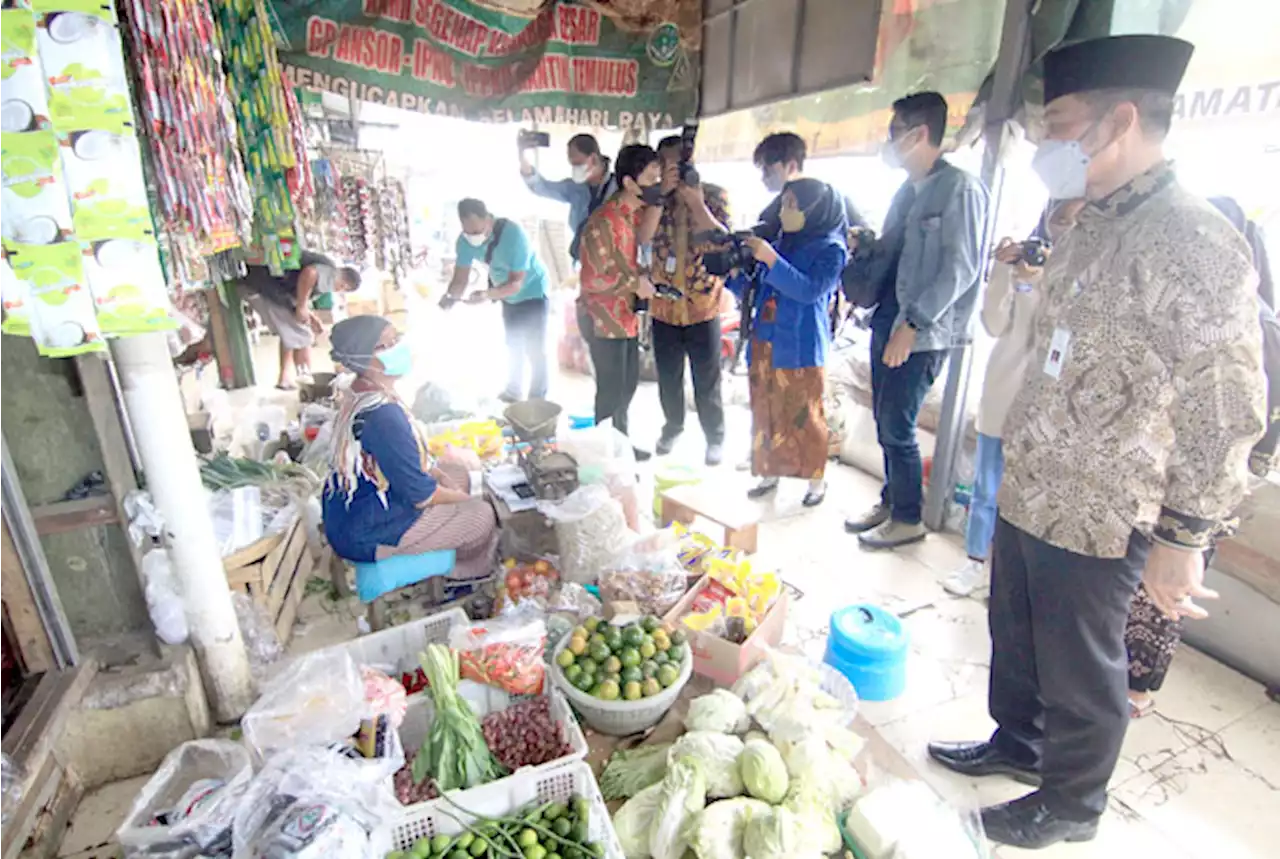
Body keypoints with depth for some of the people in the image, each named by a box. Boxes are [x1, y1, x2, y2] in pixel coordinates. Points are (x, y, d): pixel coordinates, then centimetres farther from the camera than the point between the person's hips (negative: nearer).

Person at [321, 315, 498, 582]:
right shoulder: (383, 416, -33)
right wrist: (461, 498, -8)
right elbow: (422, 496, -26)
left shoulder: (361, 393, -1)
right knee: (482, 515, -5)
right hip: (364, 535, -10)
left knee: (458, 472, 16)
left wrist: (439, 473, 3)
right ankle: (470, 570, 25)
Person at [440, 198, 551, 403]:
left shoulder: (513, 233, -35)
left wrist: (487, 294, -52)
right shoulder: (465, 241, -19)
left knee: (535, 349, -6)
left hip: (532, 292, -6)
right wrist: (450, 296, -36)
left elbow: (516, 283, -36)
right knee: (513, 346, 19)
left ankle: (538, 399, 7)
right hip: (508, 296, 6)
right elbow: (460, 278, -14)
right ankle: (514, 390, 35)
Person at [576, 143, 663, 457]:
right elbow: (593, 280, -23)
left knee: (627, 385, 18)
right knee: (611, 389, 0)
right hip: (602, 319, -9)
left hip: (626, 315, 9)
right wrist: (636, 283, -13)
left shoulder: (634, 213, 5)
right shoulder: (603, 222, -22)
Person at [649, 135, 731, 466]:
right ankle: (672, 427, 38)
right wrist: (662, 193, -20)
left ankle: (715, 436, 26)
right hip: (663, 304, 3)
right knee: (668, 376, 15)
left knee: (707, 380, 6)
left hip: (702, 303, -2)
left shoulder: (713, 194, -1)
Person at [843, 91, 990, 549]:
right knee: (885, 421, 13)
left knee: (897, 427, -3)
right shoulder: (908, 191, 15)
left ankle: (908, 519, 15)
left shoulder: (960, 189, -10)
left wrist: (912, 326, -19)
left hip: (922, 333, -8)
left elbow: (960, 269, -16)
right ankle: (890, 502, 29)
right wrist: (862, 247, 2)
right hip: (889, 321, 8)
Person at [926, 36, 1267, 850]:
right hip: (1026, 493, 8)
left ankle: (1070, 804, 38)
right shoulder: (1090, 225, 8)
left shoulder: (1195, 242, -19)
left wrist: (1182, 540, -16)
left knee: (1078, 673, 13)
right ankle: (1017, 742, 49)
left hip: (1098, 517, -8)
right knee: (1015, 638, 24)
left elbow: (1225, 415, -19)